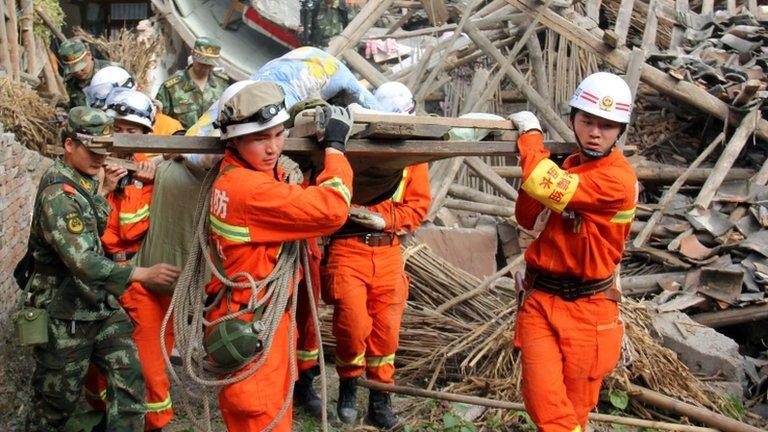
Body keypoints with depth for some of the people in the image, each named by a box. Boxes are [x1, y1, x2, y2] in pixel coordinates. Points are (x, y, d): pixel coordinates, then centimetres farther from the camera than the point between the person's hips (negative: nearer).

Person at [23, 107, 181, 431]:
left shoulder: (83, 180, 7)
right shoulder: (57, 193, -22)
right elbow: (82, 261, -31)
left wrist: (103, 190, 4)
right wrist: (143, 274, -33)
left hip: (101, 306, 8)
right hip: (65, 316, -8)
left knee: (128, 377, 0)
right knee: (59, 399, 9)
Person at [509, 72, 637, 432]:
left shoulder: (618, 178, -17)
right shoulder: (567, 166, 9)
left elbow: (546, 186, -29)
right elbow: (528, 219, 13)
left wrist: (530, 132, -12)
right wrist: (534, 158, -3)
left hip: (586, 310, -5)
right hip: (540, 299, 5)